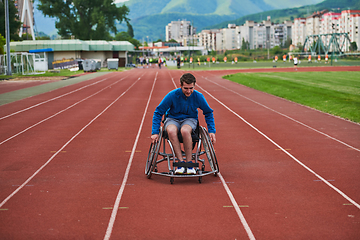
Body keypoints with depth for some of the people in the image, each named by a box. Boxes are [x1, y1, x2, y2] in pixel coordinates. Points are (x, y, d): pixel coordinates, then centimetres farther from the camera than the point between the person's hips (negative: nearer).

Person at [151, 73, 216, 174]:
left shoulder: (198, 97, -12)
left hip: (190, 119, 0)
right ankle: (181, 162, -33)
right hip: (172, 119, 0)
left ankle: (189, 163, -28)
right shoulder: (172, 95, -17)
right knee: (171, 131, -38)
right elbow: (158, 112, -8)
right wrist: (155, 132, -14)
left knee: (185, 130, -38)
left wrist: (211, 131, -1)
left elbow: (208, 113, 6)